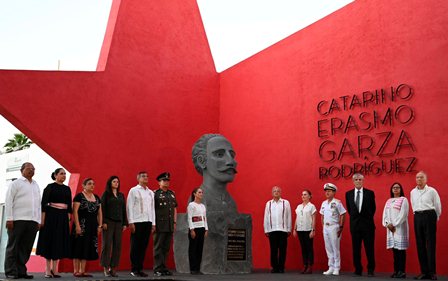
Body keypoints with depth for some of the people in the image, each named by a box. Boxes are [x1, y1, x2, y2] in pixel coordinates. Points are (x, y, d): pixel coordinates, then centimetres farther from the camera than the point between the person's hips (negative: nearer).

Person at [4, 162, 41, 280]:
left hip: (33, 221, 5)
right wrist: (9, 218, -11)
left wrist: (39, 221, 12)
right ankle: (11, 272, 2)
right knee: (13, 247, -1)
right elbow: (8, 201, -2)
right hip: (18, 220, -5)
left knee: (26, 248, 3)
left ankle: (21, 271, 8)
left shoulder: (36, 185, 20)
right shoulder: (16, 183, 5)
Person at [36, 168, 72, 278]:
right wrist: (43, 219, -14)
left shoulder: (67, 189, 12)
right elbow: (44, 203, -8)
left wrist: (68, 219, 7)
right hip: (51, 215, -5)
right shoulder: (50, 187, -3)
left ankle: (54, 269, 10)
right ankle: (48, 269, 5)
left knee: (60, 242, 4)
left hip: (63, 217, 5)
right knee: (50, 240, -1)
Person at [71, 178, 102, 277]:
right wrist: (77, 225, -18)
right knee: (79, 247, -4)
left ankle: (82, 271, 13)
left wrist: (100, 226, 7)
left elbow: (99, 213, 15)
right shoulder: (79, 196, -5)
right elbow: (75, 211, -11)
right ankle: (76, 271, 3)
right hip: (82, 225, -6)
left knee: (88, 248, 7)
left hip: (93, 226, 6)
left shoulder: (96, 198, 14)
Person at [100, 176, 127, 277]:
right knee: (107, 245, -4)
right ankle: (106, 268, 2)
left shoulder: (121, 195, 15)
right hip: (108, 222, -4)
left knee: (117, 245, 1)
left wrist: (125, 223, 9)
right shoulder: (106, 194, 2)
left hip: (119, 223, 4)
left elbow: (124, 210, 15)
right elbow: (102, 209, -4)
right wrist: (103, 222, -13)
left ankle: (113, 268, 7)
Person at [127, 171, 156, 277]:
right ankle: (134, 269, 8)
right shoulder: (133, 191, 1)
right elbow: (130, 207, -3)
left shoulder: (151, 192, 16)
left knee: (143, 246, 7)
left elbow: (152, 208, 16)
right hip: (137, 222, -5)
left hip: (148, 222, 5)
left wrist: (153, 223, 11)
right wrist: (131, 222, -10)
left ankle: (140, 269, 14)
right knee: (135, 246, 0)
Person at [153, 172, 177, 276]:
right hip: (160, 226, -6)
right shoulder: (155, 193, -4)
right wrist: (153, 224, -11)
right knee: (158, 247, -1)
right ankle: (158, 269, 3)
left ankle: (164, 268, 18)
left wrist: (174, 222, 13)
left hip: (170, 226, 6)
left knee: (166, 248, 10)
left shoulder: (172, 193, 15)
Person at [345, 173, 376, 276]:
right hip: (354, 224, 2)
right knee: (356, 249, 5)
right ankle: (358, 270, 13)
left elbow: (373, 208, 10)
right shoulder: (348, 194, 6)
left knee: (370, 248, 1)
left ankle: (371, 270, 9)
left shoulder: (370, 193, 0)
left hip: (367, 224, -2)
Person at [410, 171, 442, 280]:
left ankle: (432, 272, -2)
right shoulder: (412, 192, 11)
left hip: (429, 216, -5)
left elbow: (438, 206, 1)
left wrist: (435, 218, 8)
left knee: (430, 244, -5)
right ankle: (424, 272, 10)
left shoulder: (432, 191, -5)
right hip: (417, 217, 5)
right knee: (420, 245, 5)